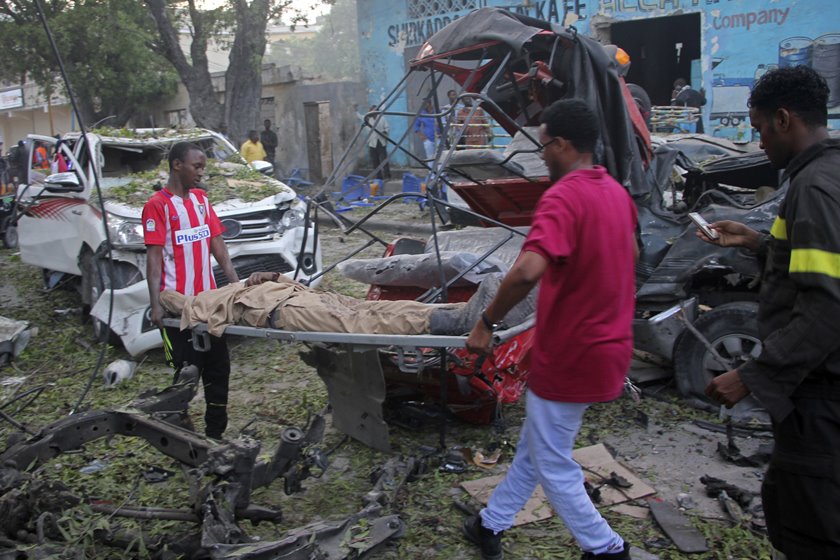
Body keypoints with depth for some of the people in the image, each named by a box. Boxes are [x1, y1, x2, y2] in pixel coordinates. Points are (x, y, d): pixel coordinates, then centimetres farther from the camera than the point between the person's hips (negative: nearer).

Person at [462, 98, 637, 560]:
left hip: (569, 355, -9)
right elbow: (630, 254, 24)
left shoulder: (563, 197, -23)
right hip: (609, 344, 9)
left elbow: (528, 270, -38)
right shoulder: (616, 192, 6)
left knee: (553, 467, 10)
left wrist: (486, 323, -25)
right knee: (535, 444, 21)